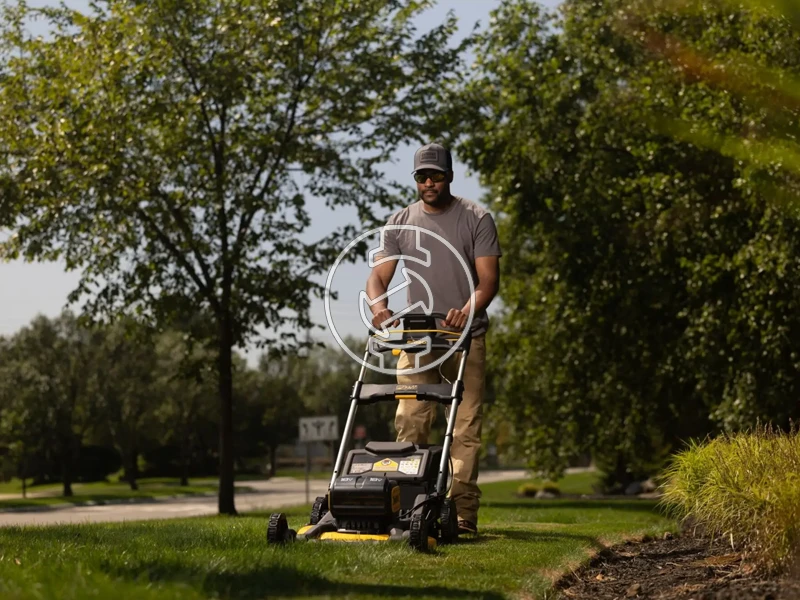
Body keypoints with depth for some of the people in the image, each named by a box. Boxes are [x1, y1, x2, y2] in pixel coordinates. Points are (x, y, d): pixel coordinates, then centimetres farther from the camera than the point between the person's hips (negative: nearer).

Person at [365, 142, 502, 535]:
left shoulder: (476, 220, 1)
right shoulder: (400, 223, 8)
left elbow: (488, 278, -7)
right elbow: (379, 275, 3)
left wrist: (468, 310, -27)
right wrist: (379, 305, -20)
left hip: (465, 338, -2)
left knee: (466, 427, -4)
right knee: (409, 424, -5)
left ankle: (463, 513, -3)